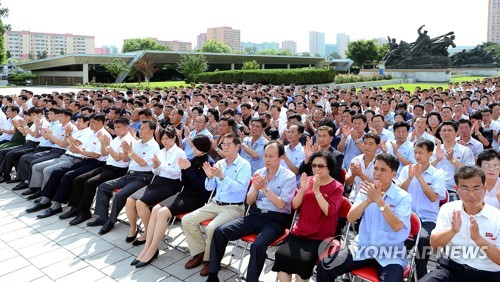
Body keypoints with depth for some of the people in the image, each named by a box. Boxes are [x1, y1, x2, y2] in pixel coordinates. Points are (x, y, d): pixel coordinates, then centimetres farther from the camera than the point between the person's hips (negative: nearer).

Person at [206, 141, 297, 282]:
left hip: (275, 220, -5)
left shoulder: (289, 176, -5)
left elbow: (280, 205, -13)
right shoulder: (259, 173, 10)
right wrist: (256, 188, -9)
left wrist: (264, 188, -18)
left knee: (257, 246, -35)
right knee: (219, 232, -13)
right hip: (255, 215, 5)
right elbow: (249, 202, 10)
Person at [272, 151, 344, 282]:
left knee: (304, 260, -28)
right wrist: (303, 190, -14)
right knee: (281, 254, -20)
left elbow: (329, 211, -17)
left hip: (320, 237, -4)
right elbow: (294, 206, 2)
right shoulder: (308, 181, 8)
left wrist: (316, 190, -22)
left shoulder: (336, 187, -4)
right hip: (299, 232, 4)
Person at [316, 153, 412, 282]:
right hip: (362, 248, 3)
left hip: (390, 255, -3)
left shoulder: (403, 197, -6)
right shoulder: (367, 191, 4)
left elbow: (397, 227, -21)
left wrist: (379, 200, -29)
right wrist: (368, 200, -24)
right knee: (324, 264, -12)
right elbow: (350, 218, -8)